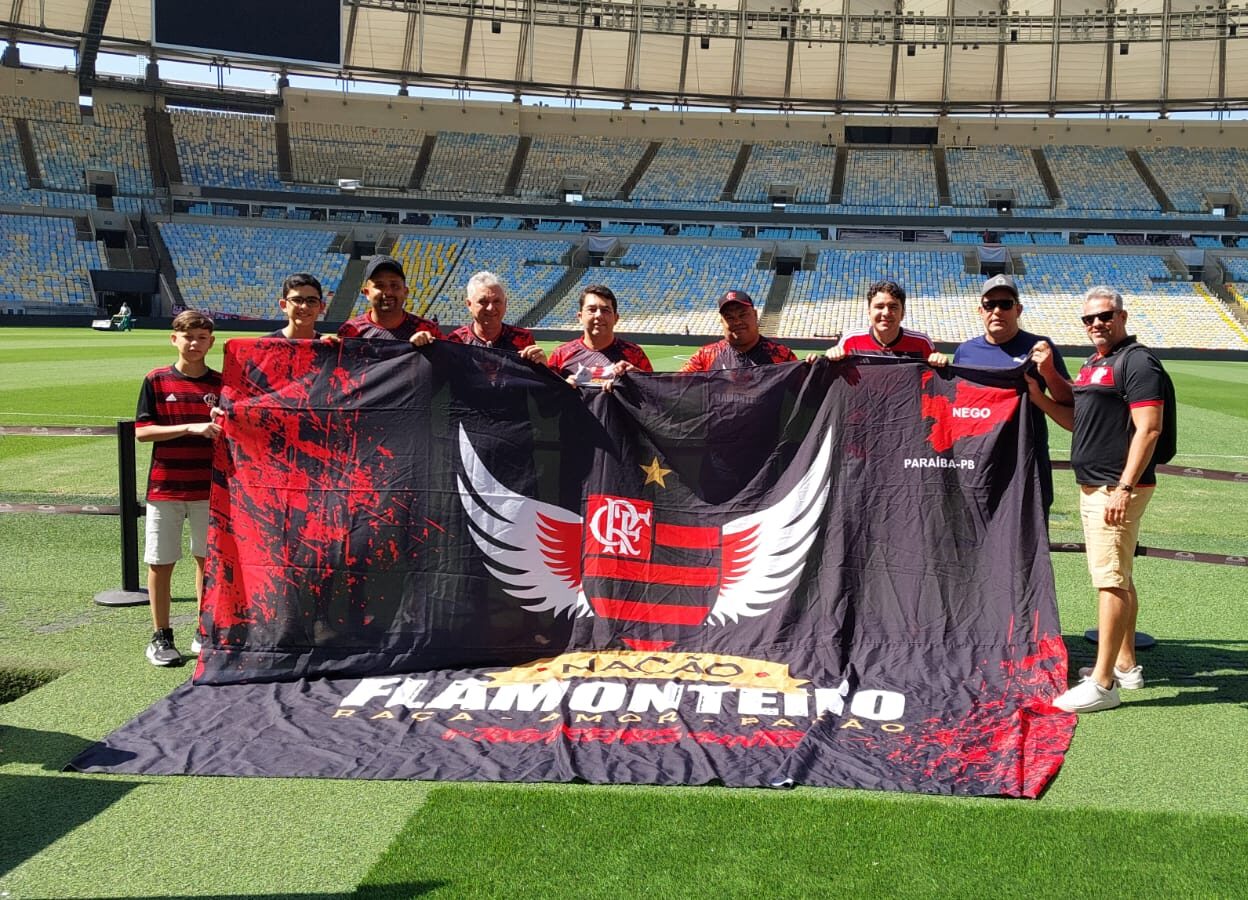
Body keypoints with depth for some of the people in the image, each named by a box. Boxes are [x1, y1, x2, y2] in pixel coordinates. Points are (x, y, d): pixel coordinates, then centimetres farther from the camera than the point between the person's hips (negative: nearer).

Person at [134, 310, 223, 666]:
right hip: (165, 486, -1)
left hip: (209, 487, 1)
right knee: (160, 563, 4)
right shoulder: (157, 380, -1)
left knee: (208, 559, 7)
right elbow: (142, 431, -7)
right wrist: (191, 428, -17)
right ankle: (161, 637, 15)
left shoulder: (221, 384, 4)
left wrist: (224, 426, -16)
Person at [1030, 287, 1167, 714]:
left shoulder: (1137, 362, -12)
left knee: (1110, 580, -10)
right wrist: (1038, 397, 10)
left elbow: (1148, 429, -19)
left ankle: (1102, 683, -9)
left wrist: (1124, 488, -25)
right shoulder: (1091, 365, 17)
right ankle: (1126, 665, 28)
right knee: (1119, 578, 17)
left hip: (1118, 489, -10)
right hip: (1092, 486, 10)